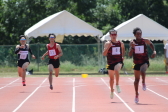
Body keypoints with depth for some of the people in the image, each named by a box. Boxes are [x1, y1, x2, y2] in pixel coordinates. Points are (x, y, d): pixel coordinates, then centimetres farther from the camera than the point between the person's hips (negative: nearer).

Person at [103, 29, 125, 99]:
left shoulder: (121, 43, 5)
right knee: (111, 78, 10)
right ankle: (112, 91, 30)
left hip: (119, 61, 0)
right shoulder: (108, 43, -4)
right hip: (111, 62, 0)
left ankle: (117, 85, -19)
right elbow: (104, 54, -14)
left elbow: (123, 48, 28)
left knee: (116, 70, -33)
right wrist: (108, 47, -28)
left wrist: (122, 56, 17)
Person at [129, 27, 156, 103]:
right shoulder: (132, 42, -6)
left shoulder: (145, 41, -7)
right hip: (136, 62, 2)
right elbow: (130, 54, -11)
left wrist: (154, 51, 2)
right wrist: (132, 47, -27)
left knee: (142, 71, -34)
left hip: (145, 61, -1)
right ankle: (136, 95, 23)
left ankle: (143, 83, -6)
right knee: (136, 79, 8)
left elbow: (151, 44, 17)